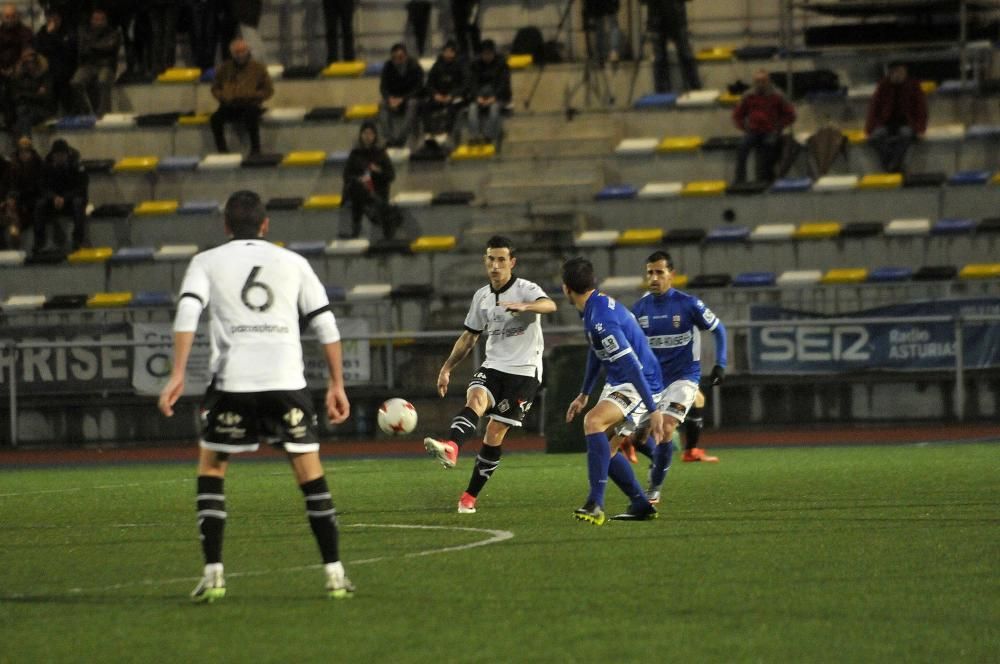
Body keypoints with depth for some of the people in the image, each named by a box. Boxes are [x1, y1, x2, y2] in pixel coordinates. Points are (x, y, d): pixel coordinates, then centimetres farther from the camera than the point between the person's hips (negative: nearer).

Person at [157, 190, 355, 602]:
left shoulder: (207, 262, 12)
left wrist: (178, 375, -10)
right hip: (287, 381, 1)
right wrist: (336, 384, 16)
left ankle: (212, 574, 3)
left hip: (232, 382, -1)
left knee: (211, 469, 14)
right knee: (310, 473, 9)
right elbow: (325, 324, 11)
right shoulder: (292, 263, 16)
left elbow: (187, 312, -5)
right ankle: (335, 573, 5)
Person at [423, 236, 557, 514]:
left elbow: (549, 305, -30)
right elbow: (469, 337, 22)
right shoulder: (482, 297, 10)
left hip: (524, 371, -4)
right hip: (493, 366, 4)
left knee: (495, 434, -6)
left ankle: (470, 496, 3)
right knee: (476, 399, -28)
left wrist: (524, 306, -51)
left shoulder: (525, 289, -7)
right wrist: (447, 367, 14)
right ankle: (450, 448, -55)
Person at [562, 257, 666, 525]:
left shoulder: (601, 319, -26)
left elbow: (632, 365, -30)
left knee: (593, 421, -31)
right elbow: (596, 351, 25)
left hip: (640, 386, -11)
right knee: (604, 448, 15)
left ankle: (595, 504, -37)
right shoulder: (596, 305, 8)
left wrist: (654, 410, -31)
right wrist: (584, 394, 34)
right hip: (618, 385, 11)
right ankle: (641, 505, 25)